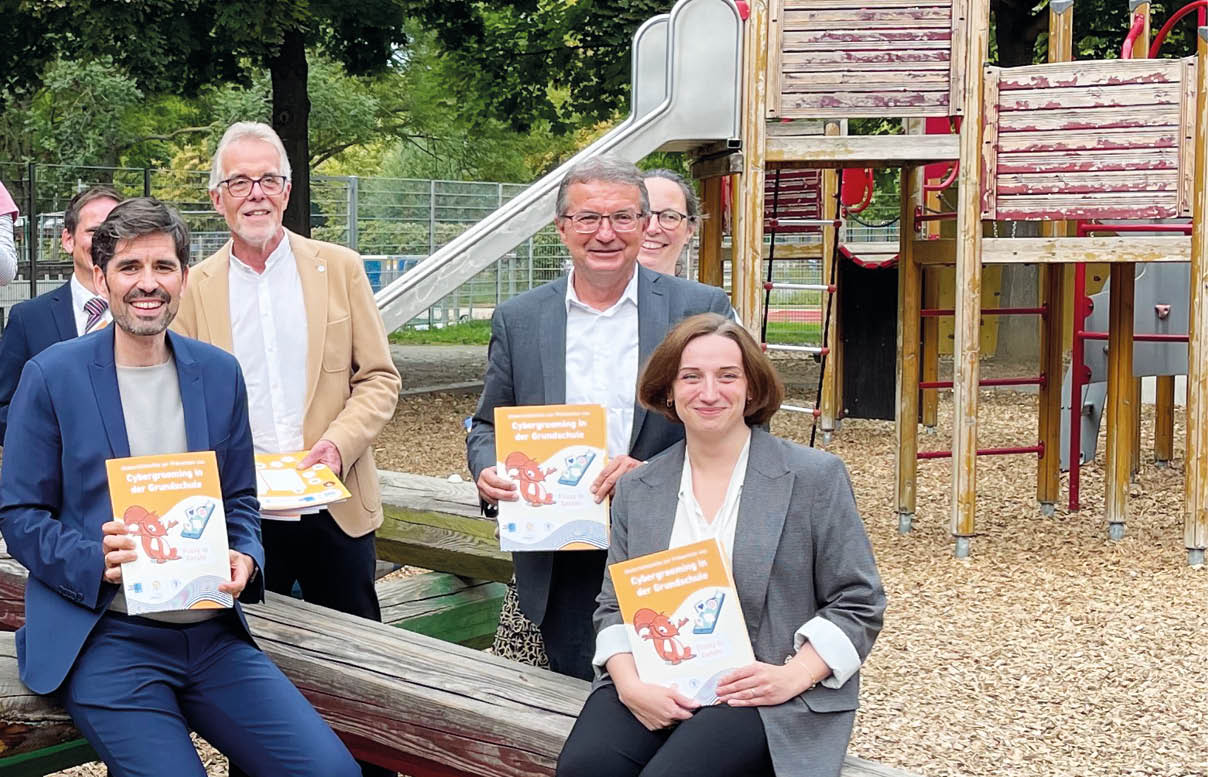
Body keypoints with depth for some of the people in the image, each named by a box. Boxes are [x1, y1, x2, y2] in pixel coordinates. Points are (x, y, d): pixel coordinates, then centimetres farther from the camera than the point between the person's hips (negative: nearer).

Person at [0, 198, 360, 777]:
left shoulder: (219, 373, 10)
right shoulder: (52, 376, -1)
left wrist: (244, 561, -6)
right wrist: (99, 562, -18)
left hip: (212, 631, 4)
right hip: (105, 637, -3)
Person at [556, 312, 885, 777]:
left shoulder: (815, 478, 2)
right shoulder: (636, 490, 12)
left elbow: (857, 603, 2)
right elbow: (614, 605, 12)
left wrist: (793, 676, -12)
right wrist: (630, 683, -8)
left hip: (764, 696, -3)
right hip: (654, 689, 3)